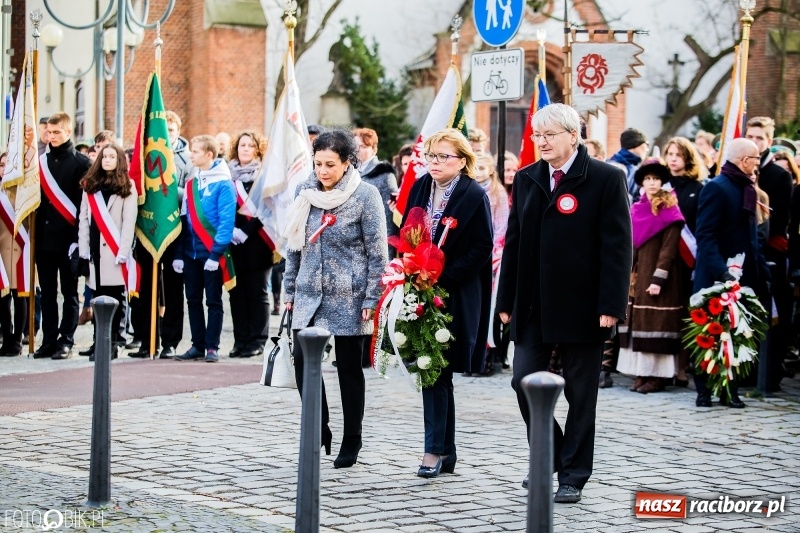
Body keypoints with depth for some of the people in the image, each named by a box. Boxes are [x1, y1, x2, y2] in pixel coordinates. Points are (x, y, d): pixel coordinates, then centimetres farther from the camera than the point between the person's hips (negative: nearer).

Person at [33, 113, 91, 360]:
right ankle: (49, 340, 11)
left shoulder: (80, 163, -3)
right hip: (44, 238, 5)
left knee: (69, 292, 2)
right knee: (47, 292, 7)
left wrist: (79, 237, -15)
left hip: (68, 237, -5)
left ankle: (66, 341, 4)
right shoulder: (41, 161, 13)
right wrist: (34, 232, 6)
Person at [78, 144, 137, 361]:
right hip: (95, 249, 3)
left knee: (115, 298, -3)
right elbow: (83, 219, 11)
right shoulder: (90, 186, 15)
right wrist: (83, 249, 1)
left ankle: (113, 343, 0)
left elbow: (129, 222, -3)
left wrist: (123, 252, -12)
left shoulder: (127, 187, 3)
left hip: (115, 251, -3)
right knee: (98, 297, 3)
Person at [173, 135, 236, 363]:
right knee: (193, 299, 9)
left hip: (212, 253, -6)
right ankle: (198, 345, 16)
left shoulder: (223, 184, -10)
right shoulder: (192, 182, 9)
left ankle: (212, 346, 6)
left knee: (213, 301, 1)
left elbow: (226, 221, -15)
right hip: (191, 252, 6)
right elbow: (184, 218, 10)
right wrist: (178, 253, 5)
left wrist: (216, 253, -20)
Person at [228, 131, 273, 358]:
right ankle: (240, 340, 9)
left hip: (256, 243, -3)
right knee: (237, 293, 5)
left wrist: (246, 231, -14)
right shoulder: (228, 174, 10)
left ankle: (257, 341, 3)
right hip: (233, 243, 4)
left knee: (257, 294, 0)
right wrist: (231, 230, -7)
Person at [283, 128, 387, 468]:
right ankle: (319, 430, 12)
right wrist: (290, 290, 11)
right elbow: (295, 245, 13)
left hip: (348, 297, -4)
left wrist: (371, 299, -13)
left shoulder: (365, 195, -8)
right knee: (303, 360, -5)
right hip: (310, 295, 4)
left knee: (349, 368, 3)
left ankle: (351, 443, 14)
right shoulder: (306, 192, 6)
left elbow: (377, 252, -9)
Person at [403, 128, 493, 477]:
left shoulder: (474, 196, -8)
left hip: (455, 298, -6)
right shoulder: (420, 189, 9)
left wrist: (443, 278, -16)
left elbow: (482, 248, -10)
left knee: (436, 372, -8)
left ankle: (435, 449, -1)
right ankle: (446, 453, 16)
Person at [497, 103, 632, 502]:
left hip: (580, 306, -4)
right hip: (532, 306, 4)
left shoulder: (606, 179, -6)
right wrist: (506, 301, 8)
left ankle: (572, 476, 14)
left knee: (580, 394, 4)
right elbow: (514, 242, 12)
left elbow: (617, 247, -10)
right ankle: (548, 458, 21)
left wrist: (610, 305, -16)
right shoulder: (527, 179, 10)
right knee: (524, 381, 1)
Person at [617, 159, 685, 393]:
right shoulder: (637, 210, 10)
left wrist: (658, 279, -18)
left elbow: (669, 248, -12)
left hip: (660, 276, -6)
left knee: (657, 324, -5)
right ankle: (642, 374, 10)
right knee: (639, 323, 6)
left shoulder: (669, 212, -7)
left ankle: (657, 376, -3)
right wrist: (628, 274, 8)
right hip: (639, 275, 6)